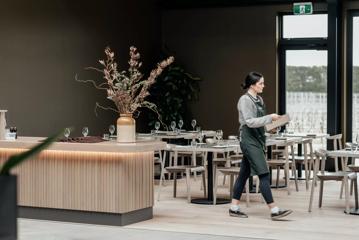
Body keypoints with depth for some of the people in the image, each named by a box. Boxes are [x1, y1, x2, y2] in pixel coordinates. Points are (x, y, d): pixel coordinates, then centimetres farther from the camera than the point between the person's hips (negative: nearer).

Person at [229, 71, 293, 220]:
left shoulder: (259, 100, 14)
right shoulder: (245, 100, -12)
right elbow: (250, 121, -20)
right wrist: (269, 118, -20)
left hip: (257, 139, 9)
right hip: (249, 140, -9)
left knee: (244, 174, 11)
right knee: (264, 175, -11)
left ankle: (234, 208, 17)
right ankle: (274, 210, -11)